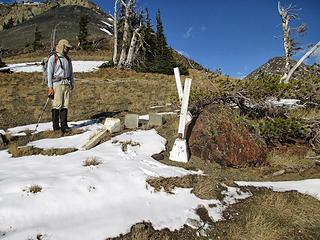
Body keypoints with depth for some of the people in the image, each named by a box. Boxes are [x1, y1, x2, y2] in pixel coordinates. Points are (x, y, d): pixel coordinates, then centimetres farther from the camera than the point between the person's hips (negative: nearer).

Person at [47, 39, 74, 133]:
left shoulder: (68, 59, 19)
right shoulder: (53, 58, 1)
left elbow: (71, 72, 24)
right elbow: (49, 73, -3)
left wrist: (72, 83, 14)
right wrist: (50, 87, -9)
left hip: (67, 84, 5)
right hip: (57, 84, -5)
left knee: (65, 105, 2)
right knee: (57, 105, -7)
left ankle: (64, 125, 6)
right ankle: (56, 126, 1)